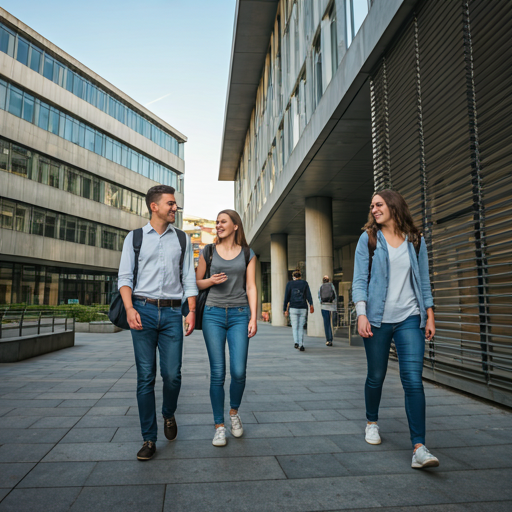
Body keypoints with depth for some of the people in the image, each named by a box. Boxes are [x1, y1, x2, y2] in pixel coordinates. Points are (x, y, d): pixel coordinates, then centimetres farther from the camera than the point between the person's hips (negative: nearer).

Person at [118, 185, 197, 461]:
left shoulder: (182, 239, 12)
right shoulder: (134, 237, 8)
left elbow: (189, 278, 10)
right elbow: (125, 276, 3)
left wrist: (192, 311, 0)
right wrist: (129, 308, -12)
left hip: (172, 313, 1)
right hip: (143, 310, -1)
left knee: (172, 374, -2)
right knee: (145, 377, 1)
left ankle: (169, 415, 30)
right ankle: (149, 439, 13)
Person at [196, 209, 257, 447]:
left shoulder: (247, 254, 8)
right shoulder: (208, 252, 7)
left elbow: (251, 287, 5)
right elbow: (197, 282, 13)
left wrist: (253, 317, -3)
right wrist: (211, 281, -9)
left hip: (239, 314, 0)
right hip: (213, 314, 0)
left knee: (238, 372, -6)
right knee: (217, 373, 0)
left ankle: (234, 412, 24)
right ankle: (219, 426, 15)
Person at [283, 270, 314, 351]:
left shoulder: (289, 283, 5)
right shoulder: (305, 283, 8)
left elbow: (286, 297, 1)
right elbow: (308, 295, -6)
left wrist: (285, 309, 4)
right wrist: (311, 305, -15)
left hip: (293, 308, -1)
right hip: (303, 309, 1)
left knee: (295, 327, 6)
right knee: (301, 328, 11)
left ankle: (296, 342, -15)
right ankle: (301, 345, 3)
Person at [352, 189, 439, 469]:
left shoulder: (416, 241, 9)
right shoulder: (368, 239, 3)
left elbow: (423, 281, 12)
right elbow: (359, 280, -3)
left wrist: (429, 316, 8)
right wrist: (361, 314, -14)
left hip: (409, 318, 1)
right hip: (378, 319, -1)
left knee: (413, 380, -8)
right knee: (376, 376, 11)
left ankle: (419, 447, -3)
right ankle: (372, 423, 35)